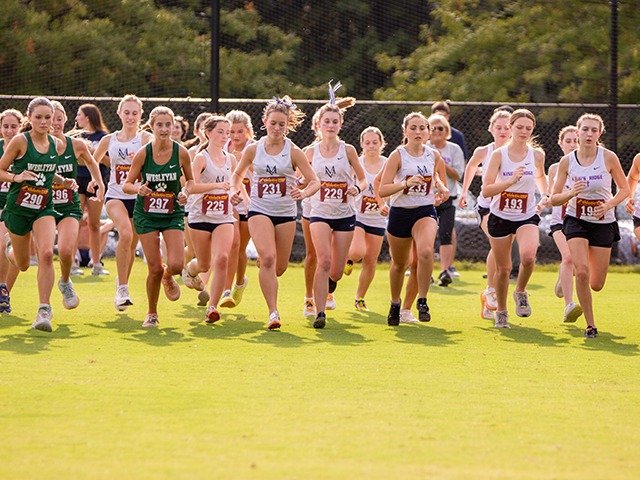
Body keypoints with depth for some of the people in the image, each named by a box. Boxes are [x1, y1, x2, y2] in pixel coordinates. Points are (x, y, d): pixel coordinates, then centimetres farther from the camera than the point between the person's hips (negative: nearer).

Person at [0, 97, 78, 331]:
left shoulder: (57, 145, 3)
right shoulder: (20, 141, -11)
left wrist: (64, 181, 3)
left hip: (44, 208, 2)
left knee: (46, 254, -23)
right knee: (23, 264, 12)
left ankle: (44, 310, -17)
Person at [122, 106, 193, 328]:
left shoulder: (181, 152, -9)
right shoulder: (143, 153, -11)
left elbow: (190, 179, 8)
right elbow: (126, 184, -6)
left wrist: (186, 192, -13)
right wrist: (138, 188, -27)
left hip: (173, 214, 1)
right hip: (146, 215, -1)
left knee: (176, 265, -16)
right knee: (155, 269, -4)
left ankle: (168, 277, 24)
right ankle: (152, 313, 19)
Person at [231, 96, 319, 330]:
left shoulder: (293, 152, -3)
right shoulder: (254, 150, 1)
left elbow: (315, 181, -4)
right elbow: (238, 174, 17)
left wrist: (303, 193, -25)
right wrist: (234, 190, -3)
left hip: (286, 213, 1)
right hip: (259, 211, -1)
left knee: (279, 267, 7)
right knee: (268, 258, -22)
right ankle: (273, 313, -20)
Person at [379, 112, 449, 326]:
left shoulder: (434, 156, 3)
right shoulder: (397, 156, -9)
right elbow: (382, 190, -16)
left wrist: (441, 188, 4)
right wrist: (406, 183, -30)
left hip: (425, 211, 1)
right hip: (400, 213, -1)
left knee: (425, 251, -29)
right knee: (399, 263, 14)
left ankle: (422, 300, -18)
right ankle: (395, 304, 38)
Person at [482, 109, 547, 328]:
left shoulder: (537, 154, -2)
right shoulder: (499, 155, -10)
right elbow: (486, 191, -17)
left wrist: (544, 196, 9)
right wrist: (510, 181, -30)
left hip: (527, 216, 1)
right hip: (500, 217, -1)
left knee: (528, 256, -27)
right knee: (503, 268, 6)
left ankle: (521, 292, 2)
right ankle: (501, 312, 28)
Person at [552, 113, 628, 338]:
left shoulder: (608, 157, -10)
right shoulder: (566, 161, -6)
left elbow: (624, 189, 2)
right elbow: (554, 199, -2)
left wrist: (609, 204, -17)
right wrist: (571, 193, -22)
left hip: (603, 222, 0)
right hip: (576, 220, 0)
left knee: (596, 285, 3)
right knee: (582, 272, -21)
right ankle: (590, 324, -4)